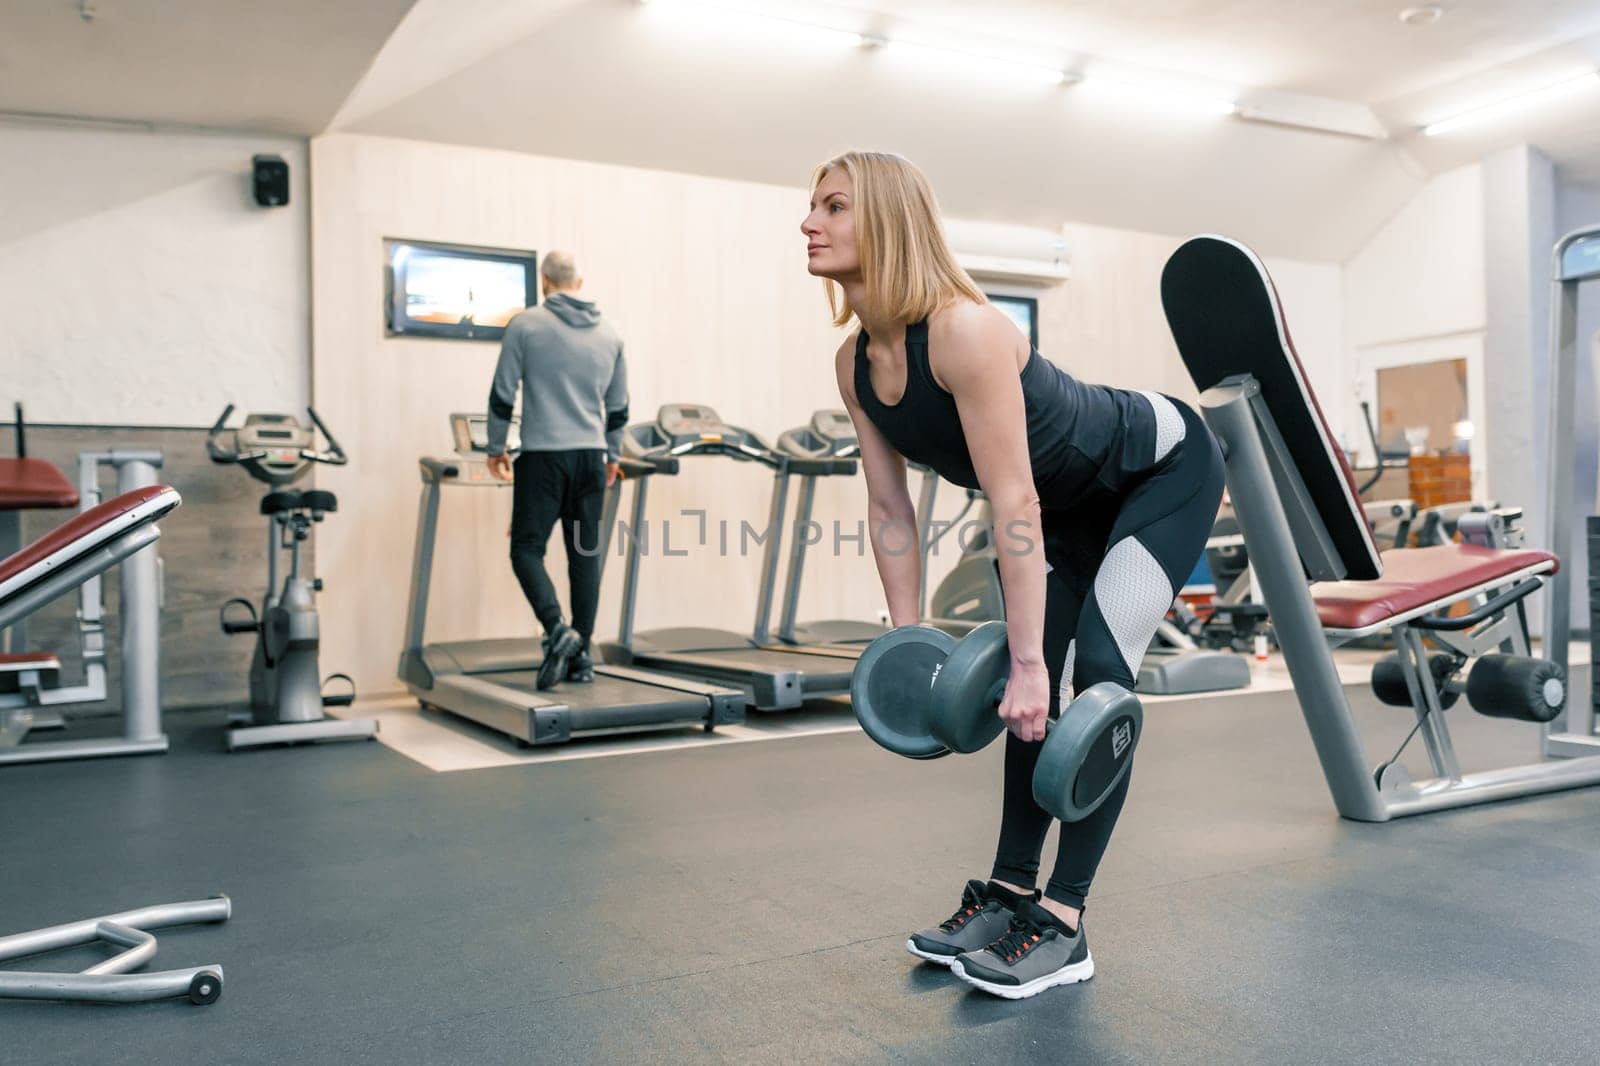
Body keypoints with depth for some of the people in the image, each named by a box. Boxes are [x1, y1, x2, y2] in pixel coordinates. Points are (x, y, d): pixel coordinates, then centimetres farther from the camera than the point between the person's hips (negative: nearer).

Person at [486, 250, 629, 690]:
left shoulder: (526, 325, -3)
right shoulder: (609, 335, 10)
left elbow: (502, 395, -2)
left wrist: (496, 449, 10)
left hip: (544, 455, -4)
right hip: (591, 456, 4)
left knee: (527, 547, 2)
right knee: (585, 554, 7)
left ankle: (557, 630, -18)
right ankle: (581, 654, 11)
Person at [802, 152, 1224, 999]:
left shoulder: (961, 330, -35)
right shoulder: (855, 362, -10)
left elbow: (1014, 503, -36)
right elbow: (890, 508, -5)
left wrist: (1028, 662, -34)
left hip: (1164, 468, -8)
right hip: (1077, 499, 8)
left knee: (1095, 673, -16)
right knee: (1033, 690, 5)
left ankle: (1062, 924, -6)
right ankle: (1010, 891, 15)